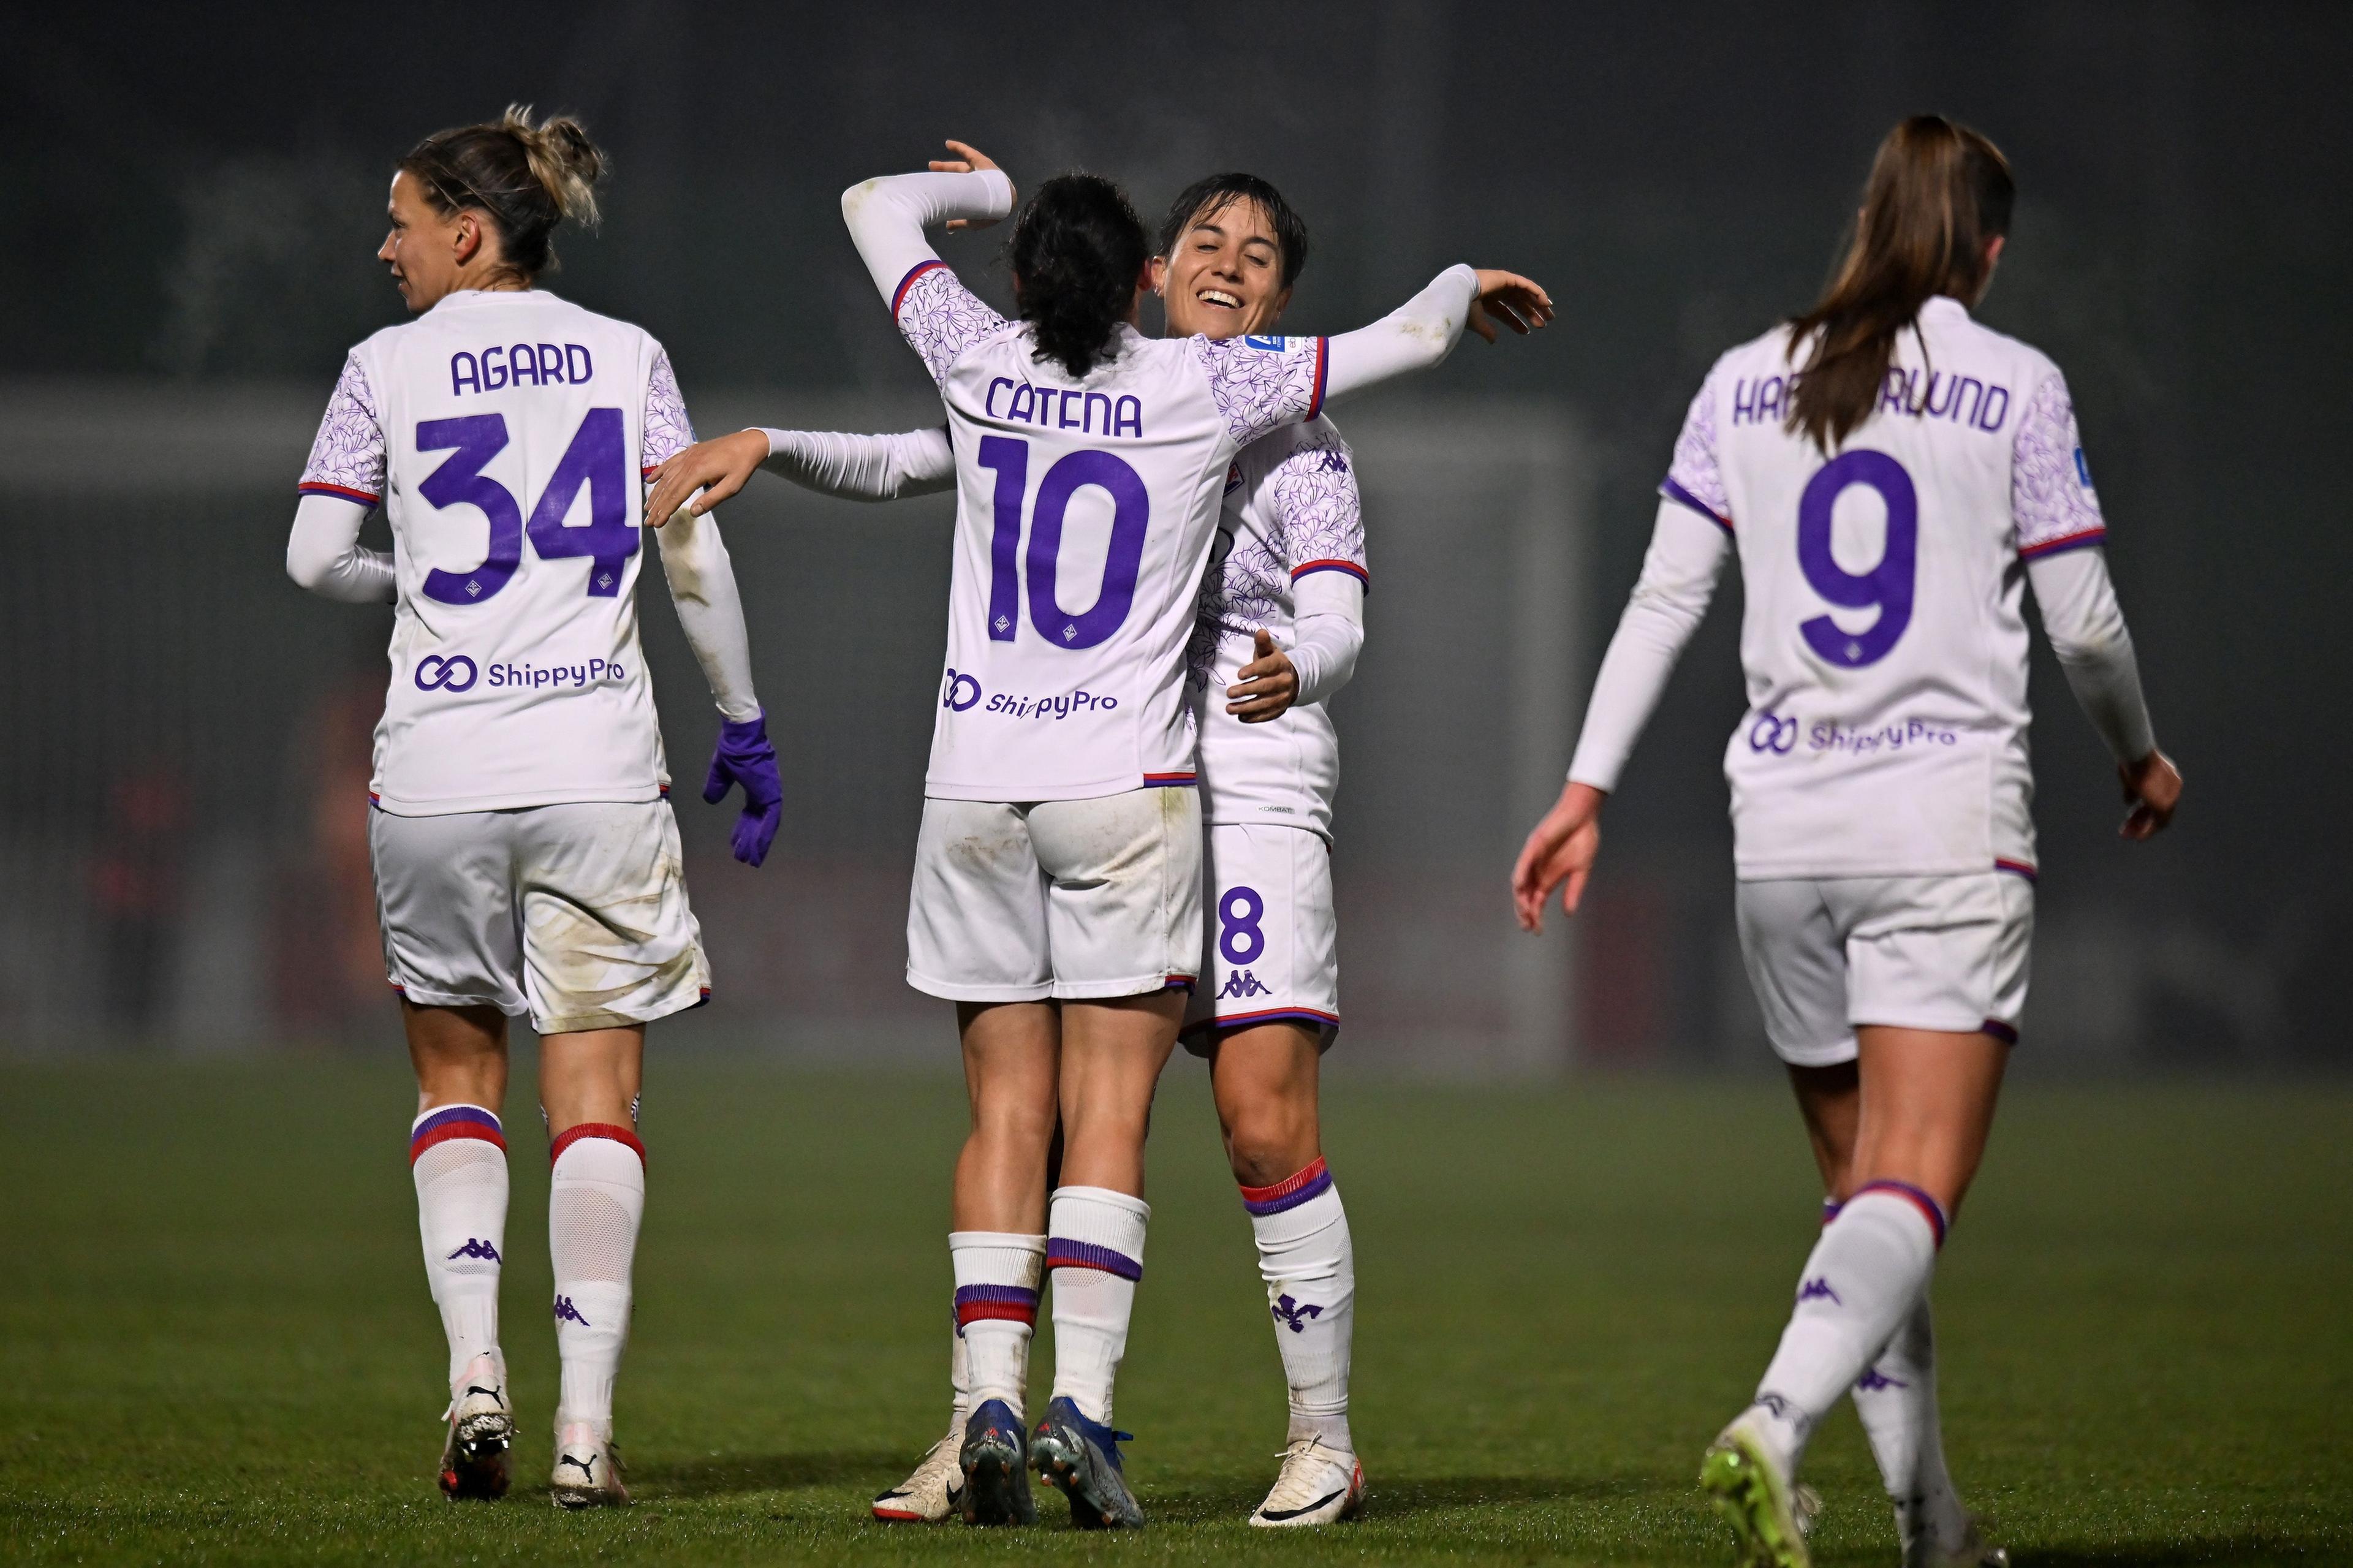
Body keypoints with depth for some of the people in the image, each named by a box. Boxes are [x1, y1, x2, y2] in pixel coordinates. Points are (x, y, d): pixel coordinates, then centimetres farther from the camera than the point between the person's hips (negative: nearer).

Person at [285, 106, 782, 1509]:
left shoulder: (388, 367, 2)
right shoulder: (627, 356, 6)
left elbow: (314, 559, 1)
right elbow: (696, 560, 3)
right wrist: (745, 724, 12)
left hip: (435, 766, 0)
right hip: (598, 762, 0)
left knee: (457, 1075, 15)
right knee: (597, 1097, 2)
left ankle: (475, 1371, -2)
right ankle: (586, 1424, -6)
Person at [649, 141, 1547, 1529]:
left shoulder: (981, 365, 2)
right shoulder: (1203, 388, -2)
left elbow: (878, 204, 19)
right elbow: (1409, 338, 7)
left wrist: (994, 189, 37)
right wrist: (1466, 285, 28)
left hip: (975, 789, 2)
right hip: (1128, 788, -2)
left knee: (1007, 1113, 5)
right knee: (1108, 1117, -3)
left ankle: (993, 1403, -6)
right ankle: (1082, 1403, -15)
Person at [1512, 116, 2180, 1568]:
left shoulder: (1745, 383, 9)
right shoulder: (2017, 386, 0)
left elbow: (1664, 596, 7)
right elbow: (2084, 619, 3)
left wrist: (1586, 789, 11)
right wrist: (2140, 755, 21)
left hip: (1782, 827, 4)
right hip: (1949, 820, -4)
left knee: (1861, 1181, 15)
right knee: (1913, 1190, -11)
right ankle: (1773, 1430, -35)